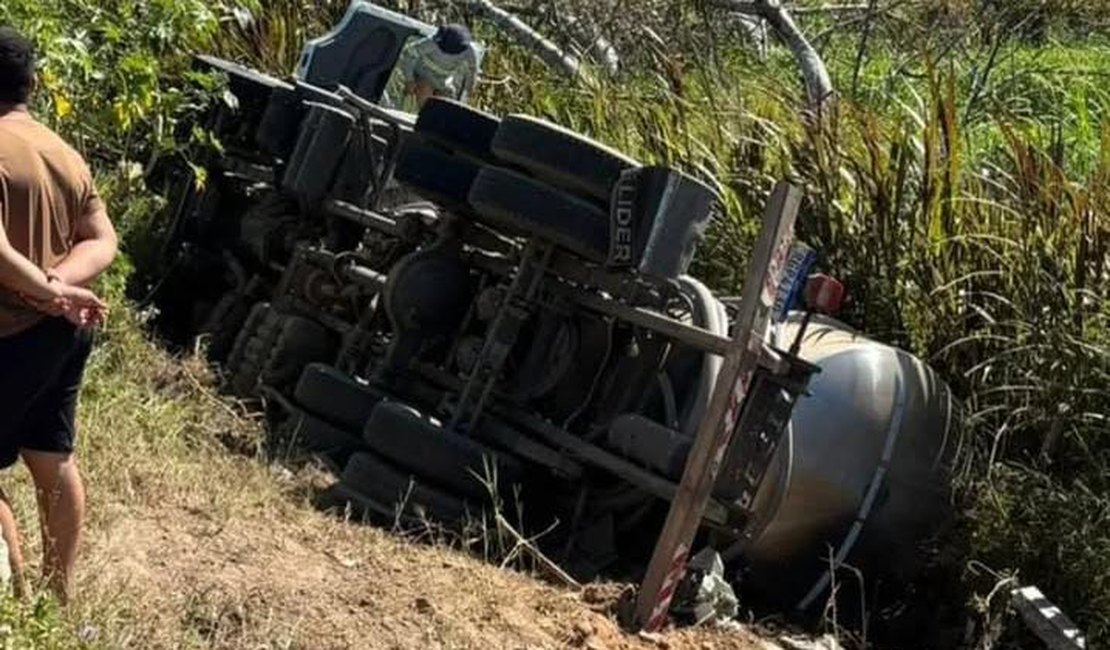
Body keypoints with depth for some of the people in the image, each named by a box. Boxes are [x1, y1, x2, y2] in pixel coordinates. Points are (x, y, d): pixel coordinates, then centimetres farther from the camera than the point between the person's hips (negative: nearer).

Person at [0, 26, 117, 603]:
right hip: (65, 330, 8)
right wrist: (61, 284, -9)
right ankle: (58, 590, 26)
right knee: (53, 460, 16)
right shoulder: (65, 154, 9)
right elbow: (103, 241, 5)